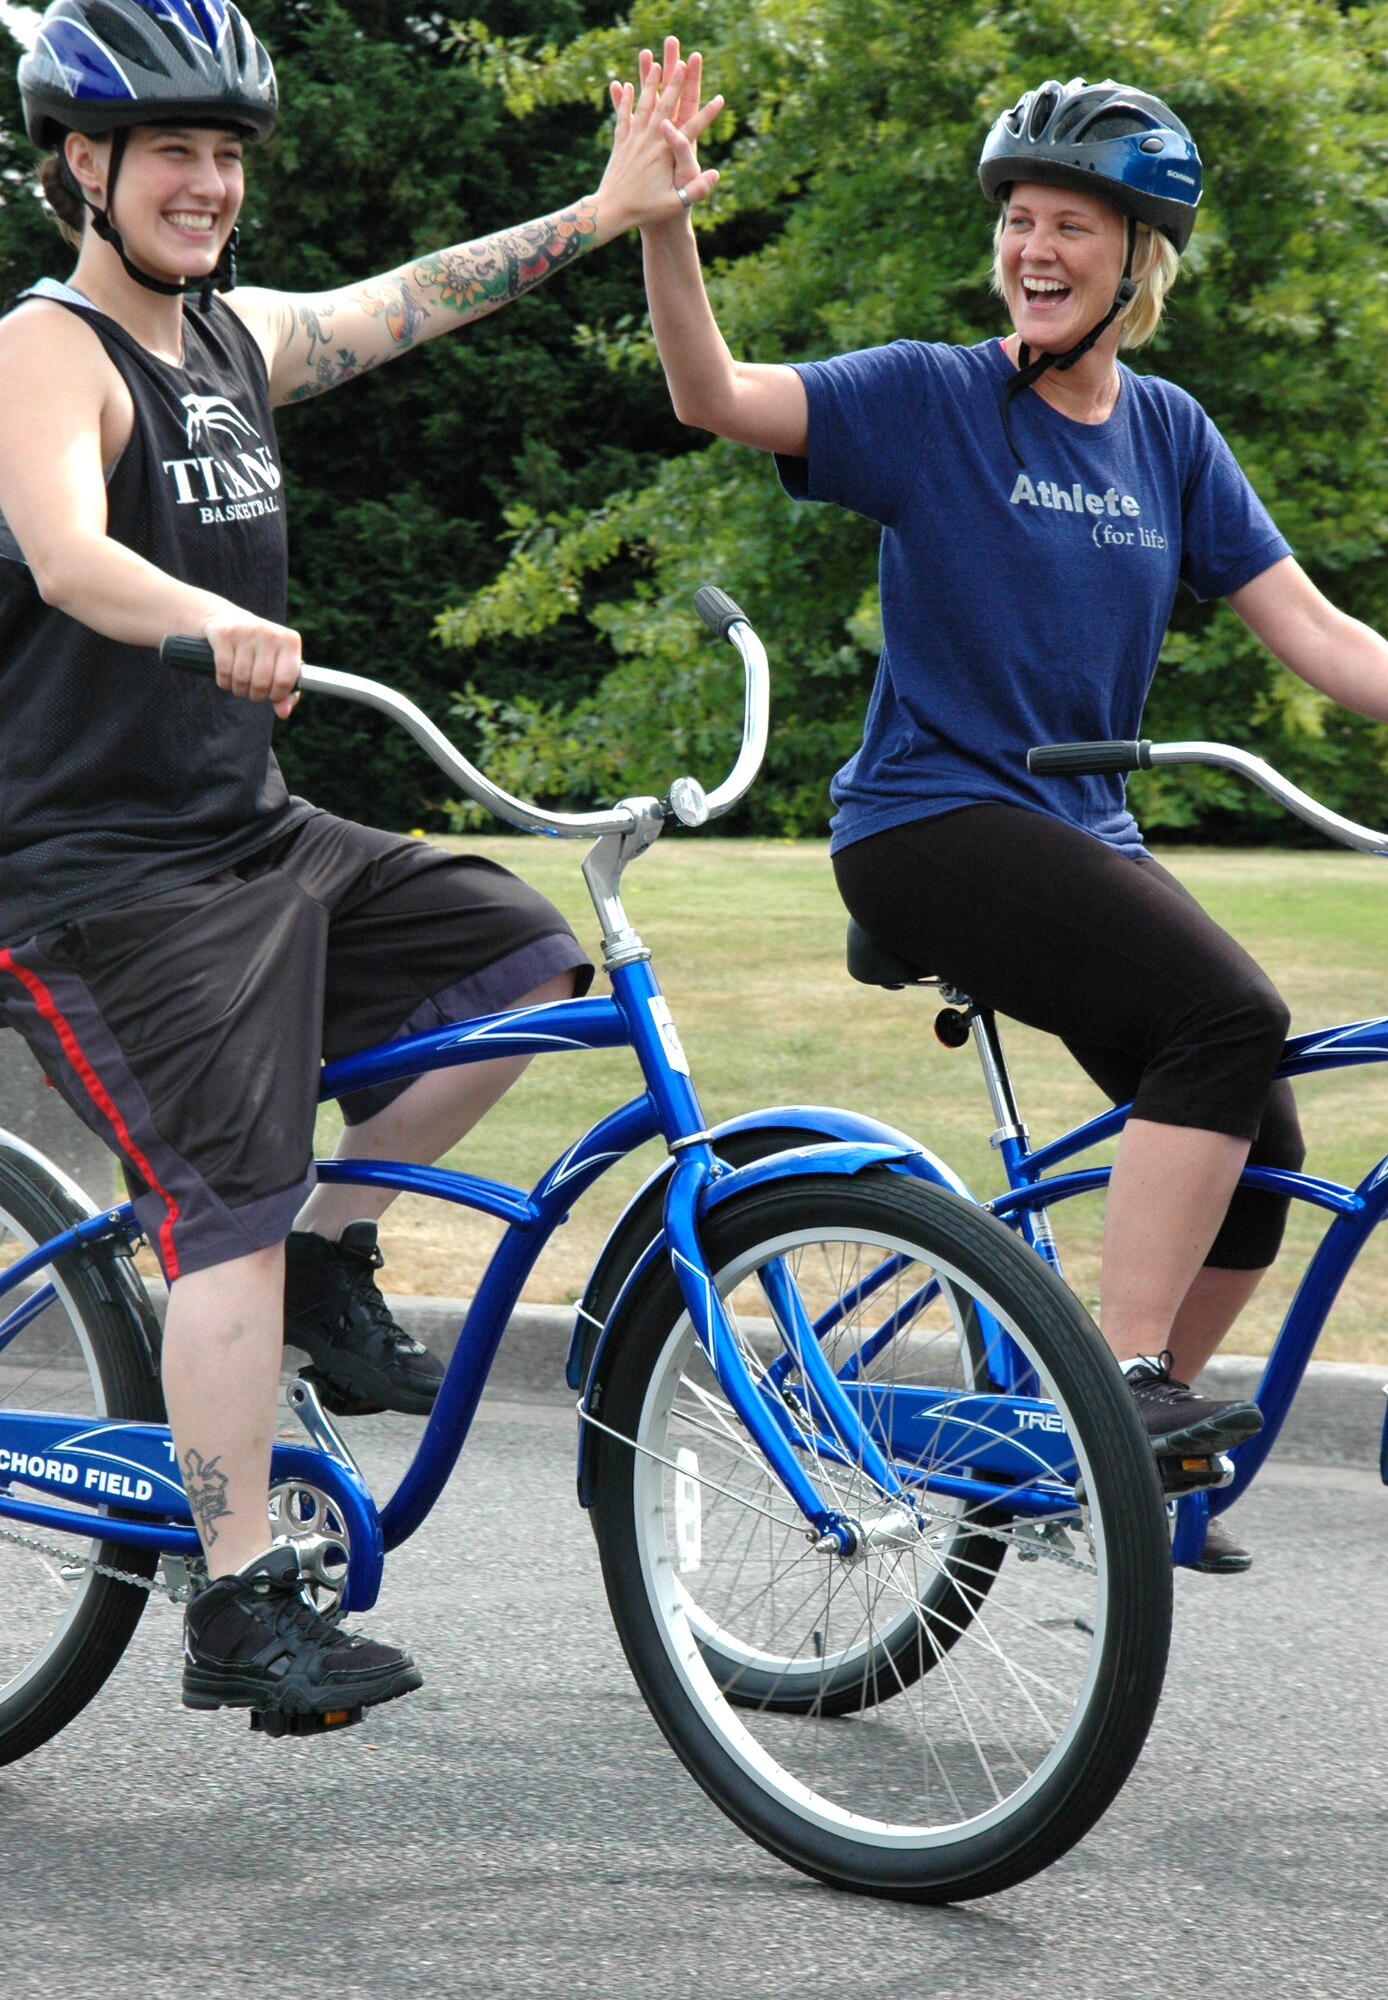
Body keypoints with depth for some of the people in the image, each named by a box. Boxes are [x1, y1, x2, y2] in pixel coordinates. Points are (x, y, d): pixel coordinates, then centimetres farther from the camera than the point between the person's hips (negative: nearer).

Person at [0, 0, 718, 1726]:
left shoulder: (234, 339, 11)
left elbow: (415, 299, 23)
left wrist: (601, 214, 20)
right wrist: (217, 625, -53)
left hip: (256, 840, 9)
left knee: (524, 960, -1)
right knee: (232, 1203, -14)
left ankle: (328, 1264, 12)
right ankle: (239, 1613, -8)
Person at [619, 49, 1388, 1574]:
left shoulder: (1166, 432, 9)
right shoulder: (934, 399, -5)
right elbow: (717, 397, -19)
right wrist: (663, 220, -33)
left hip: (1081, 833, 6)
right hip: (930, 822, -6)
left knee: (1253, 1157, -3)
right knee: (1230, 1010, -27)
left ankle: (1135, 1457, 16)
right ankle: (1121, 1380, -24)